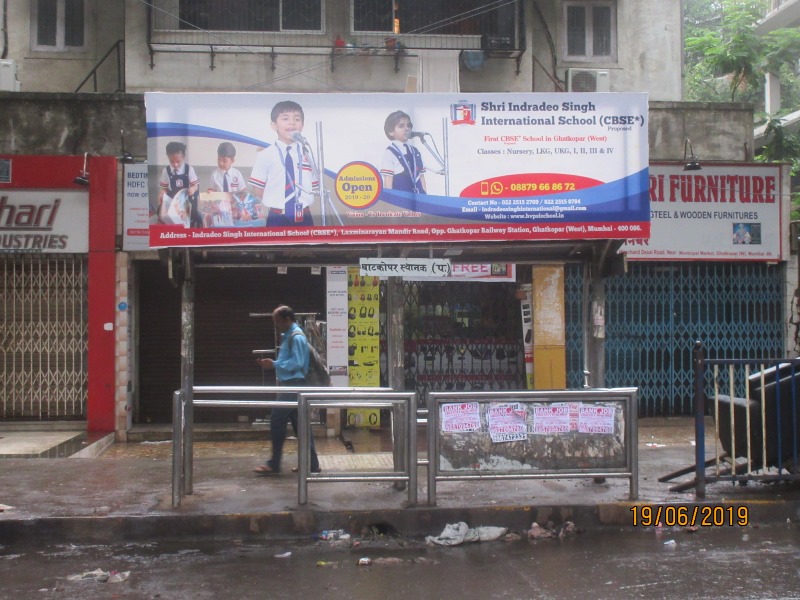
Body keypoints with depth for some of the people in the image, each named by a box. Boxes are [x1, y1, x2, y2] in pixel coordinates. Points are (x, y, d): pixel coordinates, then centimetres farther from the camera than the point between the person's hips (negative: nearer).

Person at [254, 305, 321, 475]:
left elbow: (297, 362, -22)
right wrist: (272, 363, 10)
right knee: (300, 425, 10)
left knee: (277, 423, -7)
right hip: (290, 385, 10)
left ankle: (274, 464, -2)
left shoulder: (296, 337, -13)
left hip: (293, 385, -10)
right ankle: (311, 464, 13)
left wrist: (274, 364, -20)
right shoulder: (288, 336, 17)